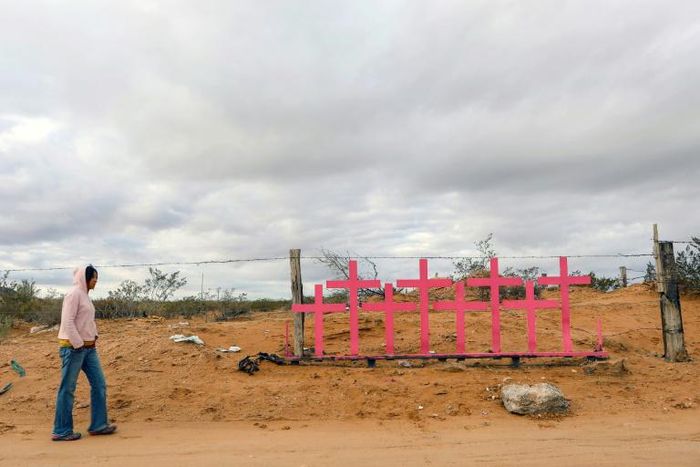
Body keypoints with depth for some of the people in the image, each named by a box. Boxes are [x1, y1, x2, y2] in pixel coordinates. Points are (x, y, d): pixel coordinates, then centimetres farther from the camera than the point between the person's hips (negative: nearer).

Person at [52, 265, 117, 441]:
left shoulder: (85, 295, 15)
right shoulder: (74, 294, -12)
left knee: (99, 384, 8)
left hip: (88, 347, 9)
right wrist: (79, 345, -17)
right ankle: (61, 431, 11)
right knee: (68, 389, 1)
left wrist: (93, 338, 8)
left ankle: (98, 424, 15)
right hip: (73, 347, -9)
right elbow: (67, 322, -18)